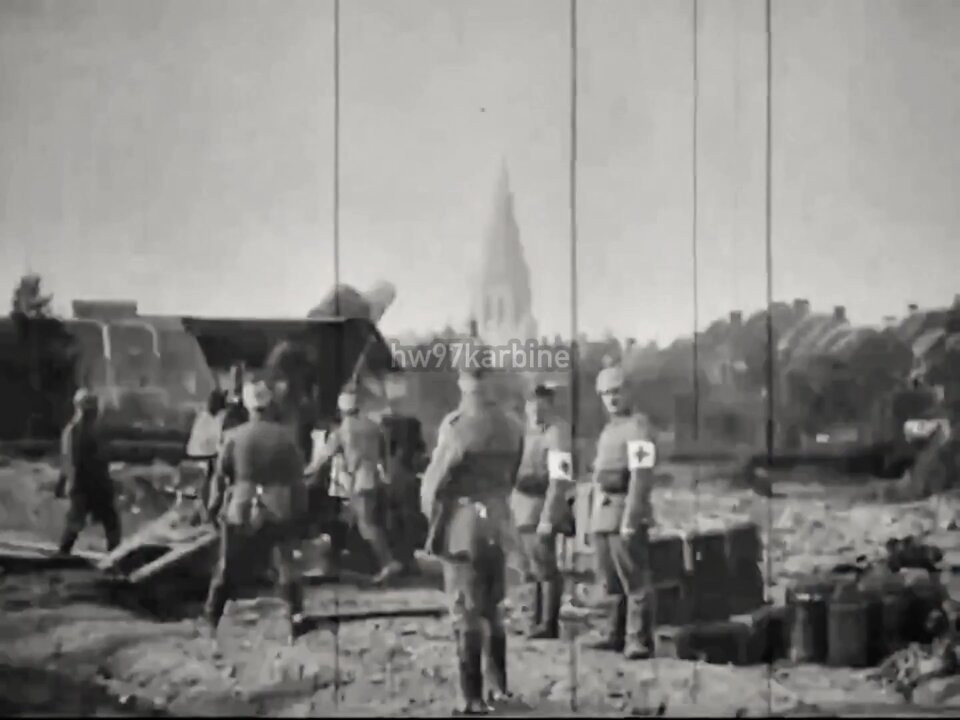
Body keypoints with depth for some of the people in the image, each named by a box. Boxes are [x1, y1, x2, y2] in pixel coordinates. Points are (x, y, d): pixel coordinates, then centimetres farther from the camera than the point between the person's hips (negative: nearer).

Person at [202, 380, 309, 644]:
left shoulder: (234, 437, -7)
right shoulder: (285, 436, -5)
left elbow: (221, 475, -2)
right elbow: (297, 476, 0)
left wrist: (214, 506, 10)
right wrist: (298, 508, 10)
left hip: (241, 511, 0)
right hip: (279, 512, 0)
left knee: (229, 569, 14)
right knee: (286, 568, 7)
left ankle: (211, 619, 24)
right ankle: (296, 620, 1)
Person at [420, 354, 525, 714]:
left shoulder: (457, 424, -16)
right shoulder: (511, 425, 1)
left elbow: (434, 480, -11)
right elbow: (511, 477, 5)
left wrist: (431, 512, 6)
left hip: (463, 524, -6)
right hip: (499, 522, 6)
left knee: (466, 612, 1)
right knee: (494, 608, 19)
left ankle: (474, 698, 2)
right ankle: (500, 686, 28)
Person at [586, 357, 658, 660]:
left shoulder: (637, 426, -9)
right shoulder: (607, 429, 18)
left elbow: (641, 475, -17)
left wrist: (630, 519, -23)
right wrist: (596, 517, 16)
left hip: (626, 512, -8)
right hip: (602, 513, 8)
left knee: (634, 581, -5)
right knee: (609, 581, 13)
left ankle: (639, 641, -2)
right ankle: (615, 635, 21)